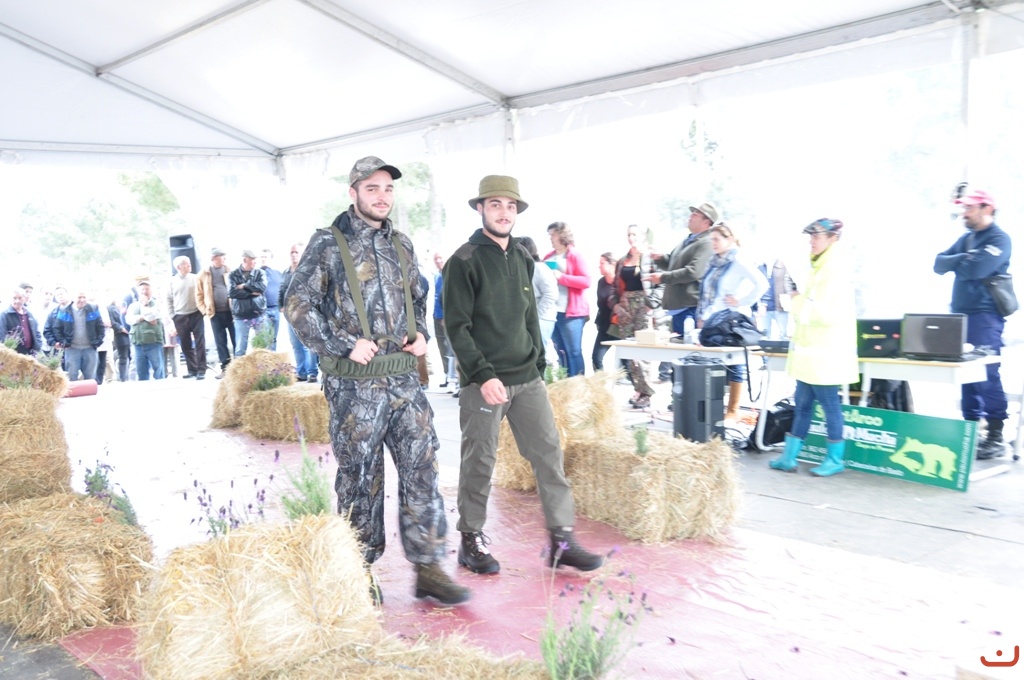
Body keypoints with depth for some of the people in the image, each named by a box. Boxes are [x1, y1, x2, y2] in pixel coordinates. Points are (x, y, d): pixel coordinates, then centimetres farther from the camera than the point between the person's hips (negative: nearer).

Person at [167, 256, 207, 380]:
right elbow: (169, 300, 6)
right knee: (186, 345, 7)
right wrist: (172, 317, 1)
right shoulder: (172, 281, 3)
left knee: (200, 343, -4)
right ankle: (192, 369, 16)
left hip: (196, 315, -1)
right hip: (180, 317, 1)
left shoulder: (195, 278, 3)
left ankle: (201, 370, -1)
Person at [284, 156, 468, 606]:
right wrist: (344, 345, -14)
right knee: (360, 477, 5)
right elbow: (297, 306, -7)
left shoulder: (401, 245, 13)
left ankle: (428, 569, 13)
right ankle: (360, 572, 21)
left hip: (404, 380, 5)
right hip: (354, 385, -5)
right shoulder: (328, 244, -3)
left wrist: (421, 334, 6)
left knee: (422, 468, 3)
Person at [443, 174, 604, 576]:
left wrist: (539, 365, 13)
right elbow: (457, 326, -12)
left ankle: (562, 540, 12)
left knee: (549, 453, 3)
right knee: (479, 463, 4)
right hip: (484, 381, -6)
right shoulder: (464, 261, -7)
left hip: (527, 378, 6)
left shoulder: (522, 258, 12)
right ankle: (471, 540, 21)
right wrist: (484, 376, -19)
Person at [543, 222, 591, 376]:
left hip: (571, 312, -6)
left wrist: (562, 277, -18)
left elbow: (586, 281, -12)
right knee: (558, 352, 10)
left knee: (573, 352, -4)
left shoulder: (575, 256, -3)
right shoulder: (549, 257, 15)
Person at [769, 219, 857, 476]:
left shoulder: (837, 269, -14)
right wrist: (798, 301, 6)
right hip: (810, 350, 10)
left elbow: (829, 312, -22)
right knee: (802, 405, 11)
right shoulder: (819, 266, 15)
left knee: (830, 405, 2)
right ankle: (789, 457, 17)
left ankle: (835, 460, 14)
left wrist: (798, 303, -16)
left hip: (825, 353, -10)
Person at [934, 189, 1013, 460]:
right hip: (960, 315, 7)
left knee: (987, 376, -8)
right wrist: (963, 259, -9)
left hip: (985, 317, -7)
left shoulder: (999, 239, -7)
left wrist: (955, 262, -2)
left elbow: (976, 269, -21)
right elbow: (939, 264, 9)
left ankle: (996, 437, -4)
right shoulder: (966, 239, 17)